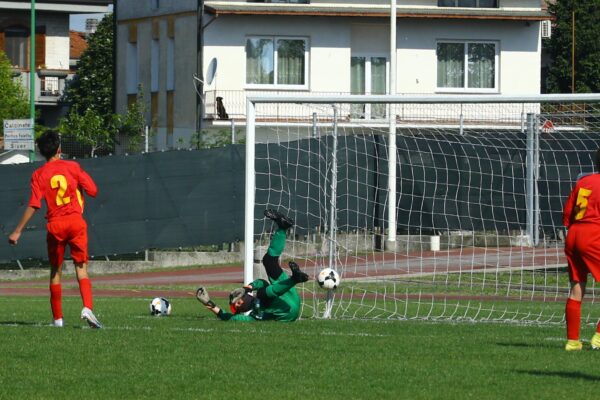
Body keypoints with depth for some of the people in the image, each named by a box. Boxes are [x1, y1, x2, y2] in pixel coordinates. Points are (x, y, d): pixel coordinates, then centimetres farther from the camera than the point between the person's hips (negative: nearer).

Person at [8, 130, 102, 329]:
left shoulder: (39, 175, -1)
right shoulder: (72, 167, 0)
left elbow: (33, 205, -9)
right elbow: (93, 190, -2)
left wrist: (17, 231, -6)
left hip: (55, 225, 0)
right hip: (76, 222, 0)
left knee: (55, 271, 12)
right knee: (81, 268, 1)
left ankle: (57, 318, 13)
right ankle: (87, 307, -22)